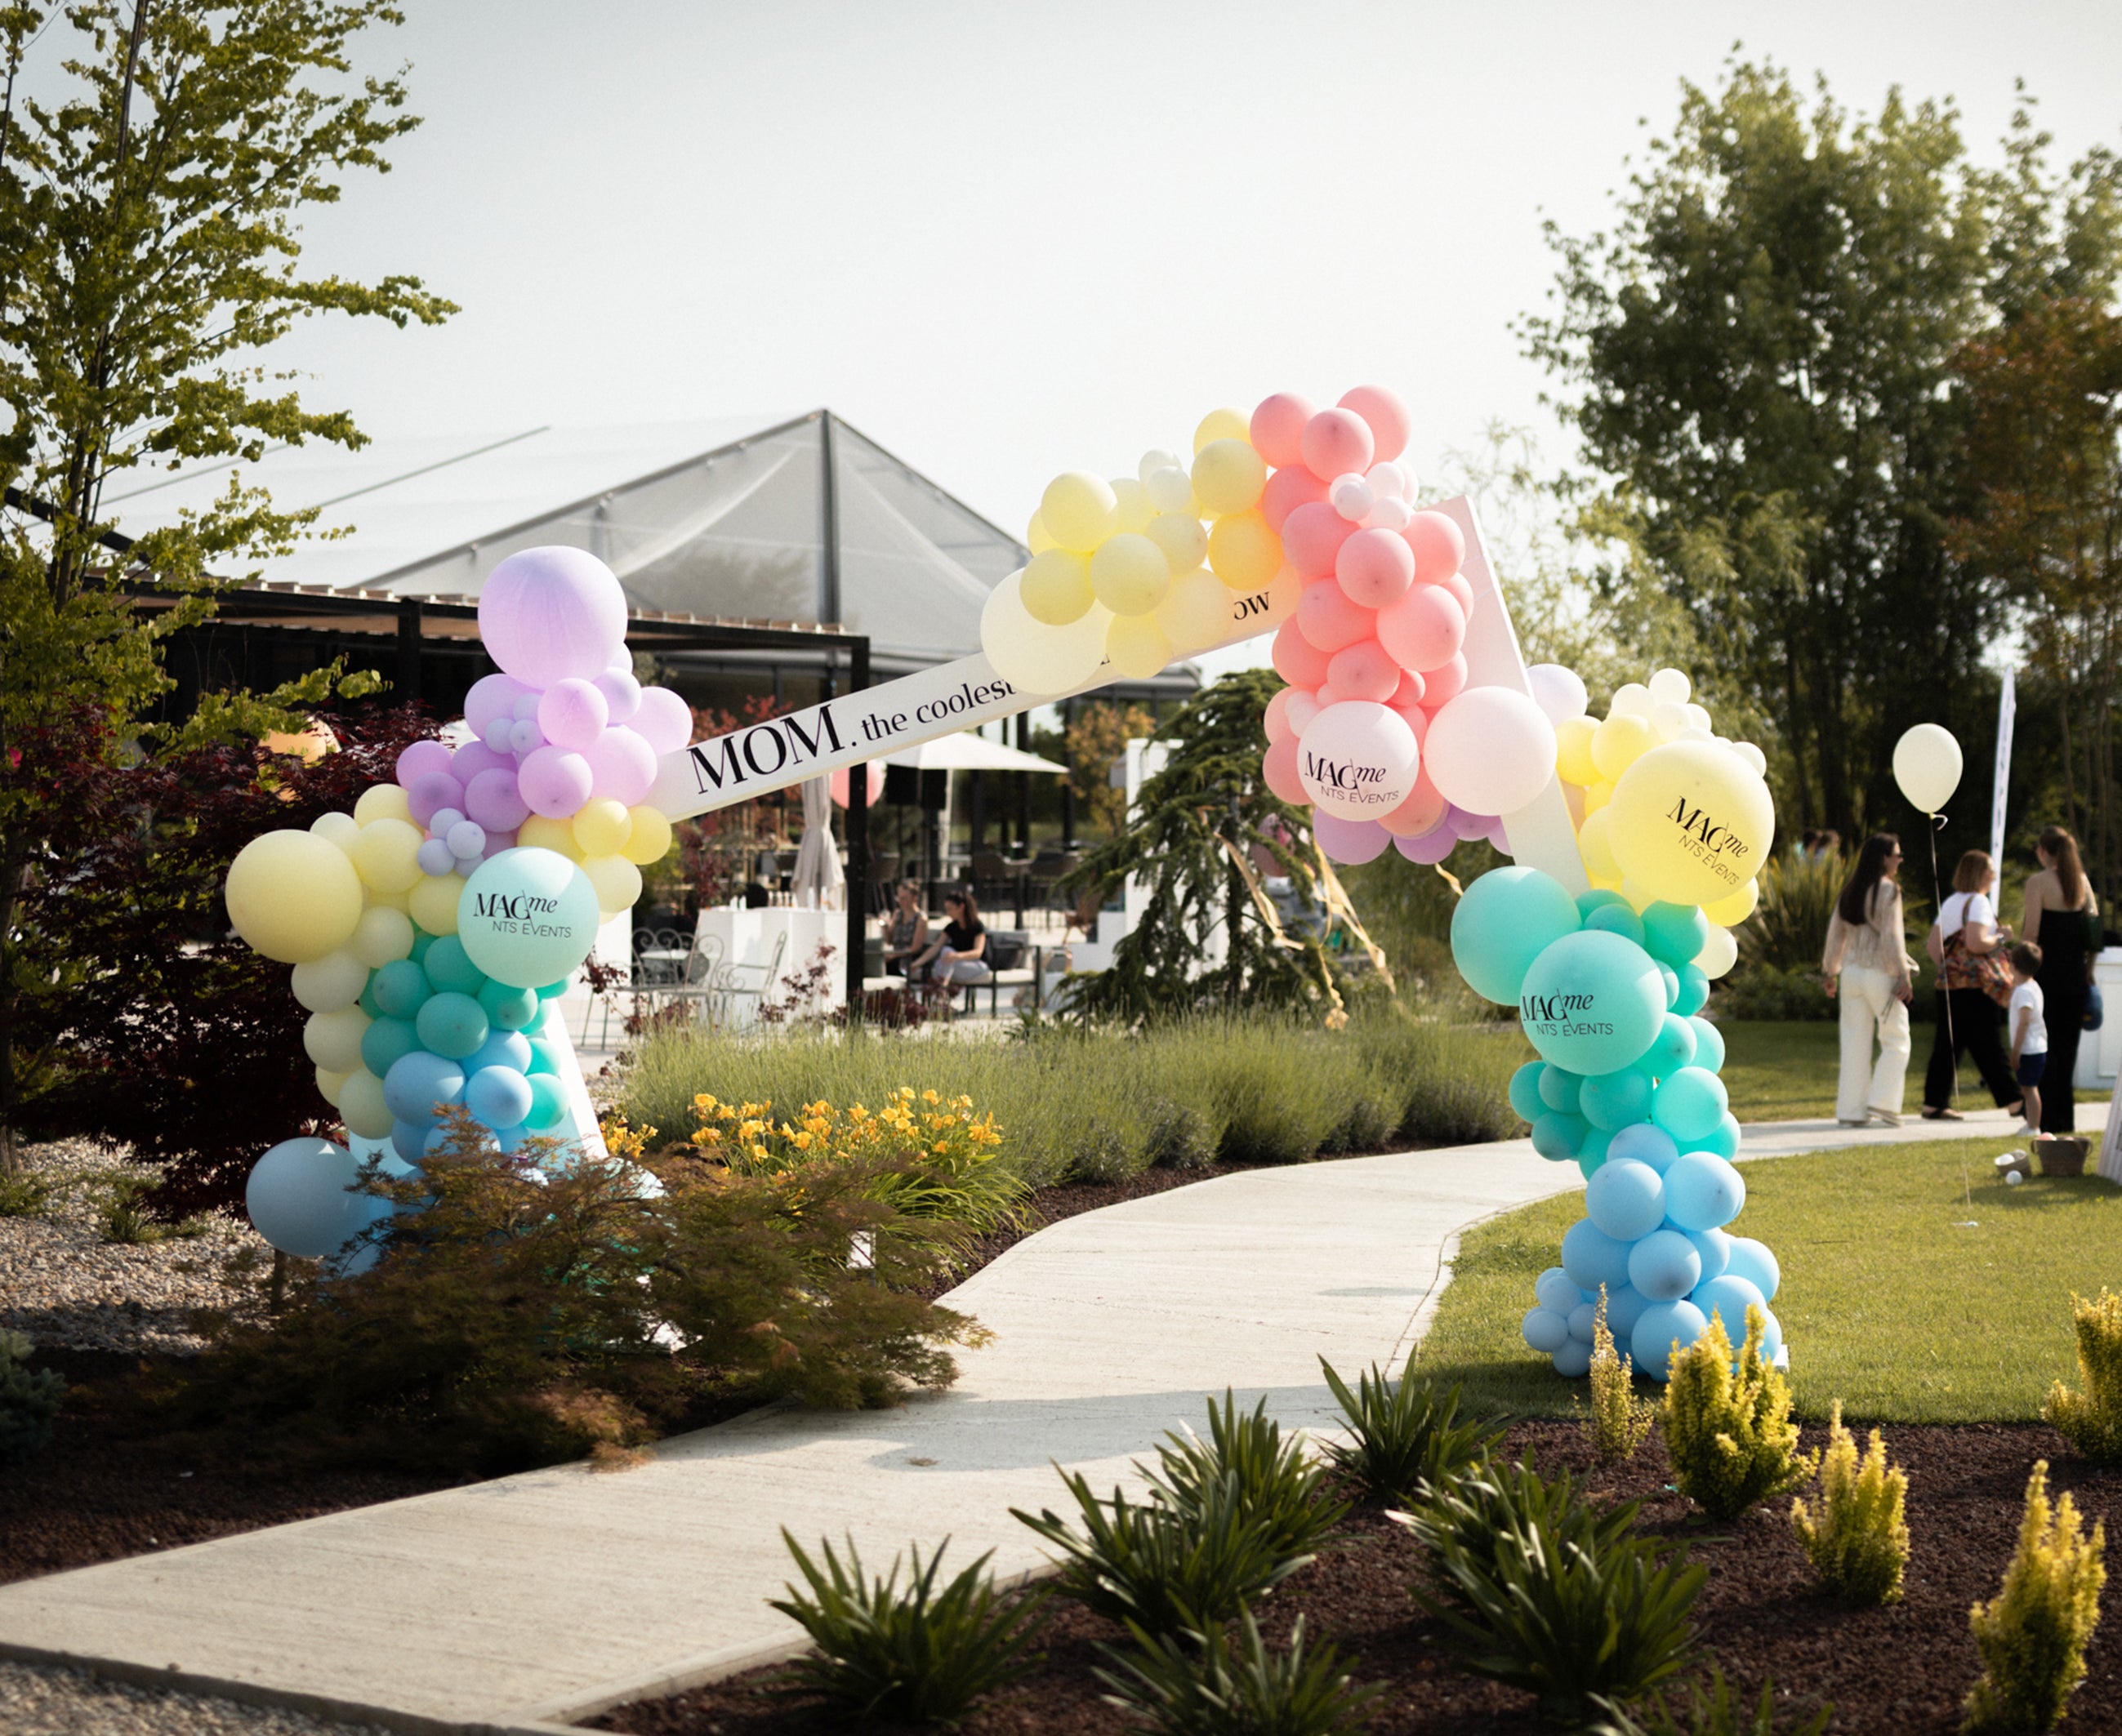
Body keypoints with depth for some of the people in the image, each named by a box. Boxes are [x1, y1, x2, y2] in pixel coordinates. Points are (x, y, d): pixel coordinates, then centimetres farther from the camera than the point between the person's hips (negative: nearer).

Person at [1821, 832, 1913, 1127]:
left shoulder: (1850, 890, 10)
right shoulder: (1887, 890, -9)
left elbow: (1835, 933, 13)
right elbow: (1891, 937, -14)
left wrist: (1831, 972, 19)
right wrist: (1903, 976, -12)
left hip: (1852, 971, 6)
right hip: (1880, 973, -6)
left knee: (1854, 1044, 7)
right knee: (1896, 1042, 5)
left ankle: (1852, 1110, 7)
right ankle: (1883, 1103, -4)